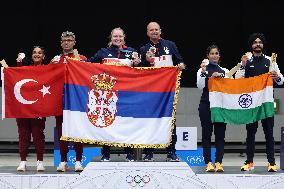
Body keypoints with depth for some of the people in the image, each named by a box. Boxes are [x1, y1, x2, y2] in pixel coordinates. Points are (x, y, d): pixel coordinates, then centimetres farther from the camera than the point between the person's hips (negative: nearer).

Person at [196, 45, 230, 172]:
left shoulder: (224, 71, 13)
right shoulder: (202, 70, 7)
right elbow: (200, 86, -6)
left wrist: (220, 76, -7)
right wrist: (203, 72, -13)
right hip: (206, 104, -2)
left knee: (220, 134, -2)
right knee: (206, 133, -2)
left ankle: (218, 162, -1)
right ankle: (208, 162, -1)